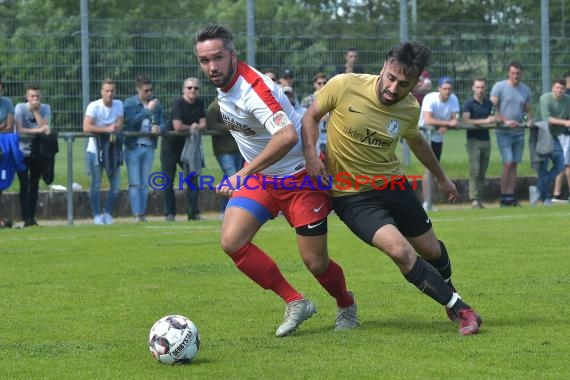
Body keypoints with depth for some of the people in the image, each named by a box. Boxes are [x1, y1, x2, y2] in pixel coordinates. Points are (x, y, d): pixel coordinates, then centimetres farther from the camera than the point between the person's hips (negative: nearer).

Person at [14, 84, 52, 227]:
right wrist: (37, 131, -25)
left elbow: (44, 127, -18)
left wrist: (35, 110, -19)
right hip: (22, 152, -3)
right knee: (24, 185, -9)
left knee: (34, 185, 6)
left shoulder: (45, 108, -3)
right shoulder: (20, 108, -12)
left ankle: (32, 218, 12)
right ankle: (26, 219, -11)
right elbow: (19, 131, -22)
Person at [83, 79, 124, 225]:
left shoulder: (119, 105, 2)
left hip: (113, 150, 4)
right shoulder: (94, 106, -13)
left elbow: (119, 125, 0)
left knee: (116, 185, 3)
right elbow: (86, 127, -22)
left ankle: (108, 213, 18)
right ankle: (96, 215, 9)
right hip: (95, 150, -4)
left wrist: (115, 129, -22)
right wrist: (107, 129, -25)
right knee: (96, 185, -1)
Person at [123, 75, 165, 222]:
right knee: (135, 183, -5)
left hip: (149, 148, 4)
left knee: (145, 184, 8)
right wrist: (148, 110, -20)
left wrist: (159, 128, -15)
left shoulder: (156, 103, 7)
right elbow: (131, 121, -19)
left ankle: (143, 214, 12)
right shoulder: (129, 103, -4)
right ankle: (137, 214, -7)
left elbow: (162, 123, 8)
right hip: (133, 148, -4)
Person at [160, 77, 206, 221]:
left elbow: (203, 124, -1)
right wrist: (192, 127, -11)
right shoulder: (178, 103, -18)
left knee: (193, 178, 2)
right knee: (168, 180, -3)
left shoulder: (199, 104, 1)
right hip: (171, 145, -6)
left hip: (187, 145, 6)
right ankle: (169, 213, 3)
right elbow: (177, 126, -25)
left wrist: (196, 127, -22)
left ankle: (193, 212, 7)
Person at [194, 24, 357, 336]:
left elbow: (287, 135, -45)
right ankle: (295, 303, 3)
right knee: (231, 242, -12)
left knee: (315, 263, -3)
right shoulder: (223, 85, -3)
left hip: (300, 177, -7)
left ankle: (346, 305, 31)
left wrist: (244, 174, -43)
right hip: (262, 177, 8)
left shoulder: (253, 88, -30)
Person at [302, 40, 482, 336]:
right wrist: (311, 156, -19)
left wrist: (442, 178, 27)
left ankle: (447, 293, 47)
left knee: (432, 250, 12)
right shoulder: (344, 86, -20)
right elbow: (311, 117, -3)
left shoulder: (410, 108, -7)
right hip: (350, 195, -4)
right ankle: (459, 309, -9)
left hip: (393, 186, 4)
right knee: (400, 250, -22)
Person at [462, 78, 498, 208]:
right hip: (474, 139, -5)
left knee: (483, 172, 4)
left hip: (486, 139, 5)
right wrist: (484, 121, -17)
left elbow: (492, 121, 14)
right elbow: (466, 120, -15)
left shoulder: (489, 104, 13)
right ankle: (474, 199, -11)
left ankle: (479, 199, 6)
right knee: (474, 171, -11)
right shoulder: (469, 104, -3)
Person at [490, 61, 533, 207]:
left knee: (514, 164, 5)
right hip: (504, 131, -5)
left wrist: (529, 120, -3)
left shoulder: (526, 90, 12)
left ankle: (511, 196, 8)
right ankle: (504, 197, -6)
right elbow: (493, 107, -7)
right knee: (508, 163, -12)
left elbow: (528, 110, 18)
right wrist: (505, 121, -17)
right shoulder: (499, 87, -2)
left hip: (519, 131, 5)